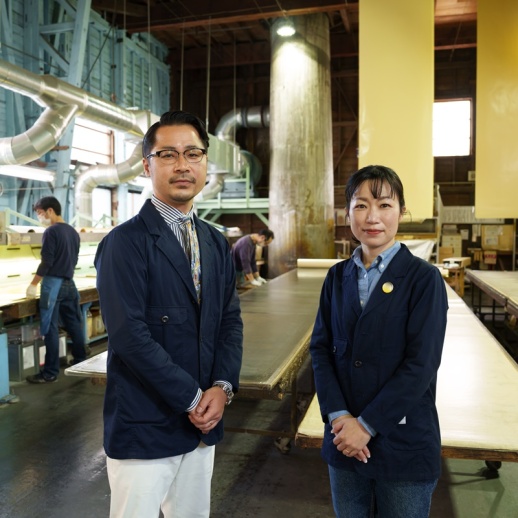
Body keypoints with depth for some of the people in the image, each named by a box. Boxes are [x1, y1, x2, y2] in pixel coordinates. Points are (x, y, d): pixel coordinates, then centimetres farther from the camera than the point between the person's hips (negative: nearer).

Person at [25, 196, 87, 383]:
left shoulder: (51, 232, -12)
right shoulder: (73, 231, 11)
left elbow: (46, 262, -15)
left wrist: (33, 284, -7)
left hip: (53, 283, -8)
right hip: (69, 283, 8)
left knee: (50, 328, -3)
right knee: (74, 325, 14)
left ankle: (50, 372, 1)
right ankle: (81, 362, 23)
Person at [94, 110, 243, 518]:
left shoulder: (217, 244, 8)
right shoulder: (125, 243, -12)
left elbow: (231, 321, 7)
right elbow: (129, 335, -19)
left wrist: (223, 386, -8)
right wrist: (192, 399, -14)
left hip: (201, 422, 6)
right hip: (143, 427, -6)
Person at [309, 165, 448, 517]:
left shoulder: (423, 278, -9)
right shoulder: (338, 277, 4)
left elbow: (421, 364, -15)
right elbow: (321, 347, 1)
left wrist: (367, 425, -15)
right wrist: (338, 415, -11)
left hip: (403, 444, -3)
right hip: (345, 439, 4)